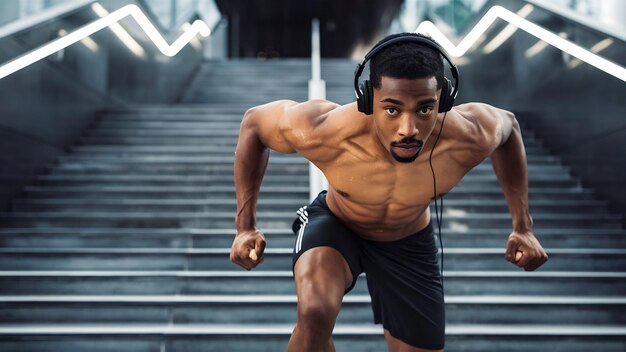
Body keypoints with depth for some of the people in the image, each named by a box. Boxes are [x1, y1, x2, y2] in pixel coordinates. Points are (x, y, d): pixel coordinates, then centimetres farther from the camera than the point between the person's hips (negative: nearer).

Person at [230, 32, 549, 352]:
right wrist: (245, 226, -17)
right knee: (314, 315, -33)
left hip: (410, 243, 3)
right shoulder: (323, 132, -38)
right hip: (334, 224, -2)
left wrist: (522, 226, -7)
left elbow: (508, 126, -7)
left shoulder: (470, 137, -33)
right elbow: (254, 122, -17)